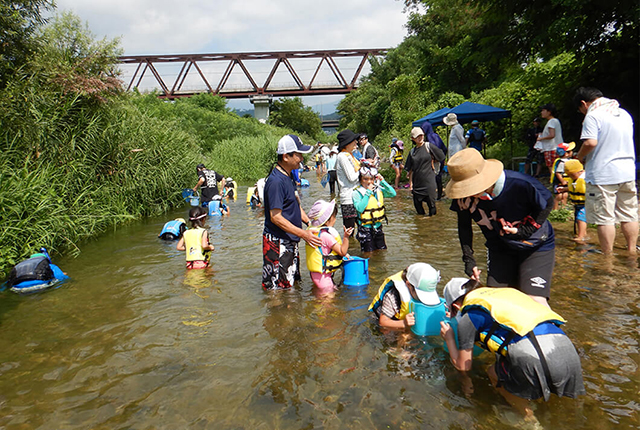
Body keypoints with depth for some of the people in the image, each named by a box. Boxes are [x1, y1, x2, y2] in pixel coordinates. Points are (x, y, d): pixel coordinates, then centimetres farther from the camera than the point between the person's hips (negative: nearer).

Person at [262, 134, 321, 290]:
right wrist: (303, 234, -21)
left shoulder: (288, 176, 10)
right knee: (278, 289, -1)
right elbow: (275, 217, -23)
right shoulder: (276, 181, -21)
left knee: (293, 281, 22)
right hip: (277, 243, -10)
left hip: (290, 241, 10)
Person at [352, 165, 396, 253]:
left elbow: (393, 194, -5)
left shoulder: (378, 190, 2)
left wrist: (383, 181, -11)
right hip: (365, 228, -5)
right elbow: (360, 208, -24)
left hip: (378, 226, 5)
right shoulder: (357, 193, -12)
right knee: (369, 253, 2)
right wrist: (368, 192, -21)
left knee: (382, 250, 16)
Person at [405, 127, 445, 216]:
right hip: (417, 181, 3)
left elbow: (441, 156, 6)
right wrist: (410, 183, 5)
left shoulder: (428, 146, -1)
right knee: (417, 203, 5)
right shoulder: (412, 152, 8)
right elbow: (410, 169, 10)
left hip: (429, 180, -3)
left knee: (430, 202, -4)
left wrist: (431, 162, 9)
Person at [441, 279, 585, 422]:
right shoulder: (506, 292, 32)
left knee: (494, 374, 22)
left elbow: (463, 366, 22)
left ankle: (530, 420, 17)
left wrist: (449, 338, 38)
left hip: (532, 356, -6)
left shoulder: (468, 319, 14)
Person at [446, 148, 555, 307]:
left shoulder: (521, 184, -32)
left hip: (536, 246, -3)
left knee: (535, 303, -13)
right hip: (500, 249, 4)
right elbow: (464, 226, -1)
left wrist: (524, 231, -18)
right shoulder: (464, 196, -21)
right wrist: (468, 258, -6)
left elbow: (548, 203, -11)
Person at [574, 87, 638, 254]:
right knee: (629, 215, 14)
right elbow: (627, 141, 22)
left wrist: (580, 157, -3)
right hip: (627, 172, 8)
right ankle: (632, 251, 23)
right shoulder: (624, 113, 15)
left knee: (605, 218, -1)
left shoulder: (593, 115, -10)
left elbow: (590, 142, -22)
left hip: (602, 175, -8)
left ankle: (608, 256, 5)